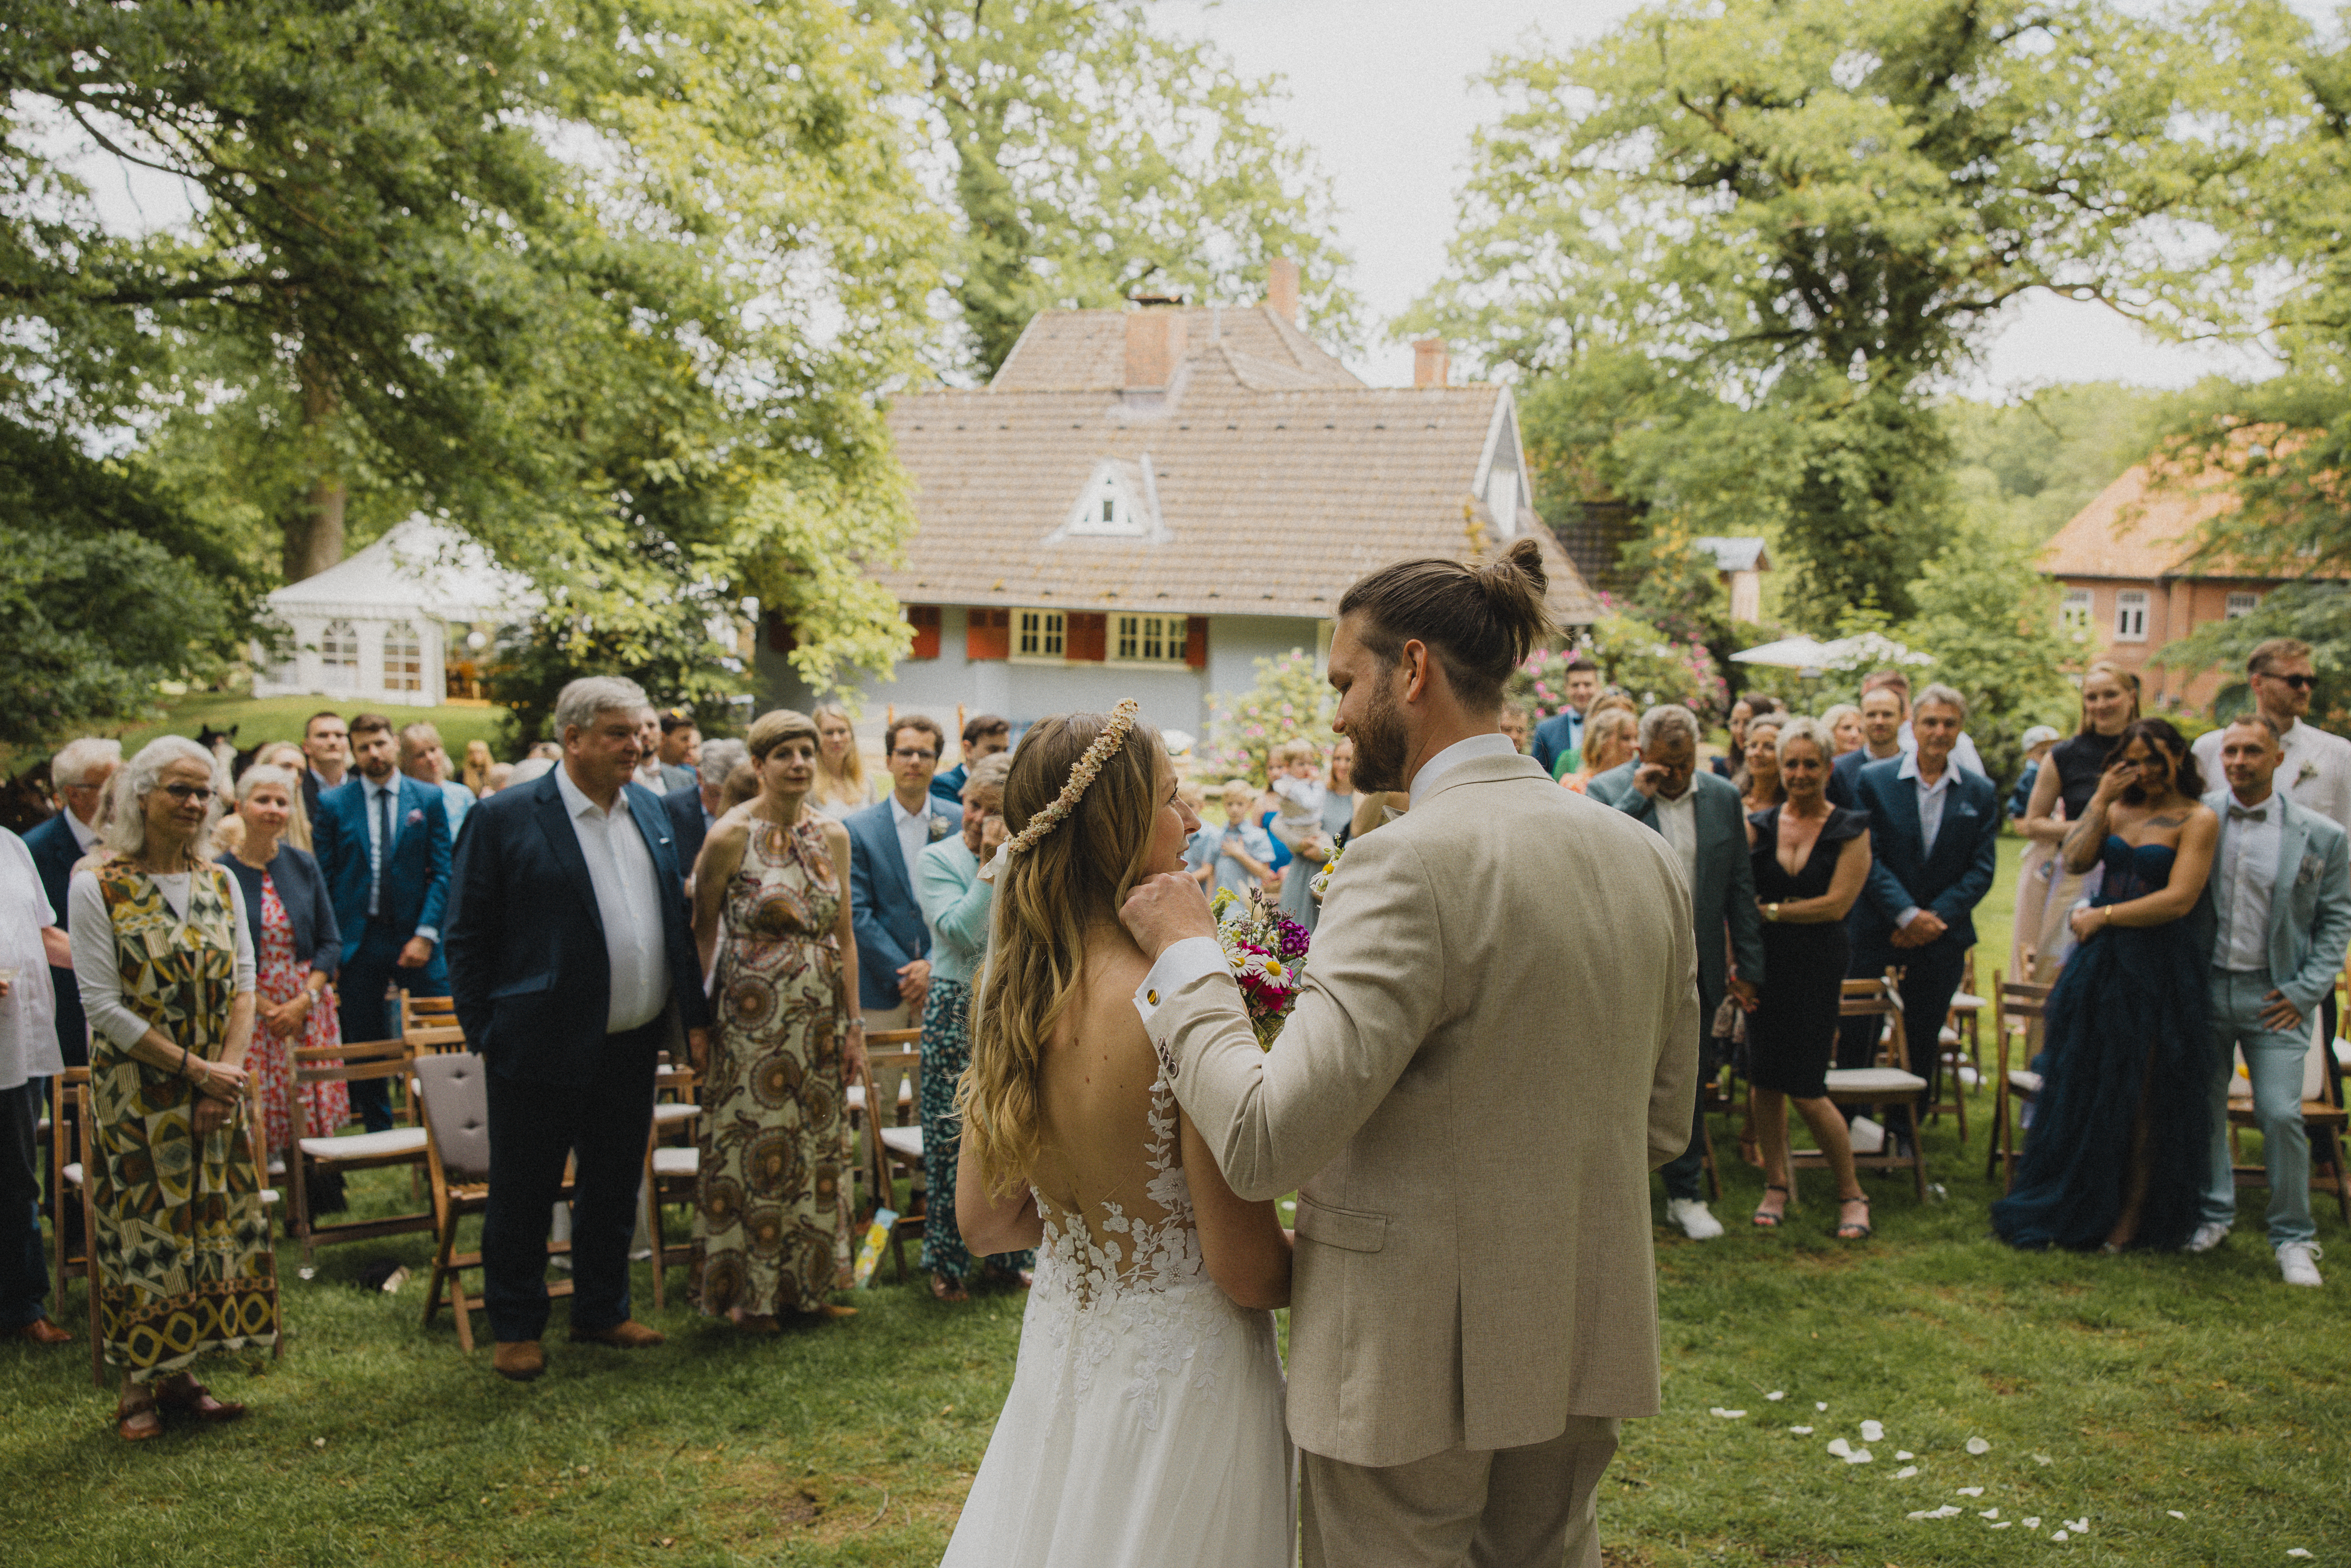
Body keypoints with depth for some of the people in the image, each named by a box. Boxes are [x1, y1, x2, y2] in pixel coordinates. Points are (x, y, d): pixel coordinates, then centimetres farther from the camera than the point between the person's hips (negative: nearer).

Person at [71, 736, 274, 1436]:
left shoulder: (221, 883, 6)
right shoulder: (96, 886, -8)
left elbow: (243, 988, 5)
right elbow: (104, 1006, -12)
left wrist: (226, 1073, -9)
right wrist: (193, 1068, -15)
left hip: (217, 1095, 5)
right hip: (137, 1096, -4)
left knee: (211, 1225, 6)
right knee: (141, 1229, 2)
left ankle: (180, 1372, 18)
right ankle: (138, 1386, 14)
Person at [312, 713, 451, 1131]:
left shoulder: (428, 799, 5)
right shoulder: (333, 804, 5)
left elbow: (442, 872, 1)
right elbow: (323, 880, 3)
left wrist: (426, 934, -9)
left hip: (414, 936, 0)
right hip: (357, 939, 0)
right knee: (363, 1044, 6)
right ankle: (379, 1134, 18)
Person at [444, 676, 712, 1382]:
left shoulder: (651, 809, 9)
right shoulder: (504, 818, -9)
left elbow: (676, 919, 14)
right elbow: (466, 937, -5)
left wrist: (693, 1013, 9)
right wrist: (485, 1032, -8)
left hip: (632, 1048, 6)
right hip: (542, 1051, -5)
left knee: (614, 1190, 16)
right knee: (523, 1197, 7)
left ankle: (602, 1312, 31)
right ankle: (516, 1329, 22)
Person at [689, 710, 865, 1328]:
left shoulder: (832, 835, 6)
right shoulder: (730, 836, -8)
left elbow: (844, 936, 10)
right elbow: (701, 933, -3)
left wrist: (854, 1023, 8)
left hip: (820, 1015, 5)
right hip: (753, 1015, -5)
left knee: (818, 1144, 9)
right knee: (754, 1146, 1)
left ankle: (807, 1282, 22)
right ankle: (749, 1290, 15)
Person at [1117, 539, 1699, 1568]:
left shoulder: (1411, 862, -21)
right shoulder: (1646, 857, 2)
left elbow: (1263, 1144, -25)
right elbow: (1662, 1125, 10)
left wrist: (1188, 953, -12)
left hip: (1416, 1360, -7)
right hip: (1583, 1342, 7)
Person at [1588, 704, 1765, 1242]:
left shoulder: (1723, 797, 5)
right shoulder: (1609, 791, -6)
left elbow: (1741, 888, 8)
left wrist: (1749, 966, 6)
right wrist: (1637, 797, -23)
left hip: (1698, 967, 3)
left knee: (1689, 1083, 12)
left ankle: (1685, 1194, 24)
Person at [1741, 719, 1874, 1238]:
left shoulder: (1850, 831, 0)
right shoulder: (1758, 826, 6)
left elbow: (1837, 904, -8)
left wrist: (1770, 911, -8)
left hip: (1818, 965, -3)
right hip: (1766, 962, 3)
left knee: (1806, 1089, -5)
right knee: (1766, 1080, 5)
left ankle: (1851, 1194, 13)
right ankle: (1776, 1185, 20)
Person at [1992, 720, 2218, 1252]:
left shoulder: (2198, 820, -6)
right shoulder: (2119, 809, 10)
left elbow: (2178, 900, -14)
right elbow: (2077, 859, -4)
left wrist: (2102, 916, -8)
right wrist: (2100, 800, -6)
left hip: (2159, 968, -5)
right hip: (2099, 962, 5)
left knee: (2141, 1098, 3)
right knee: (2085, 1087, 9)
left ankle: (2131, 1216, 15)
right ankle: (2074, 1208, 20)